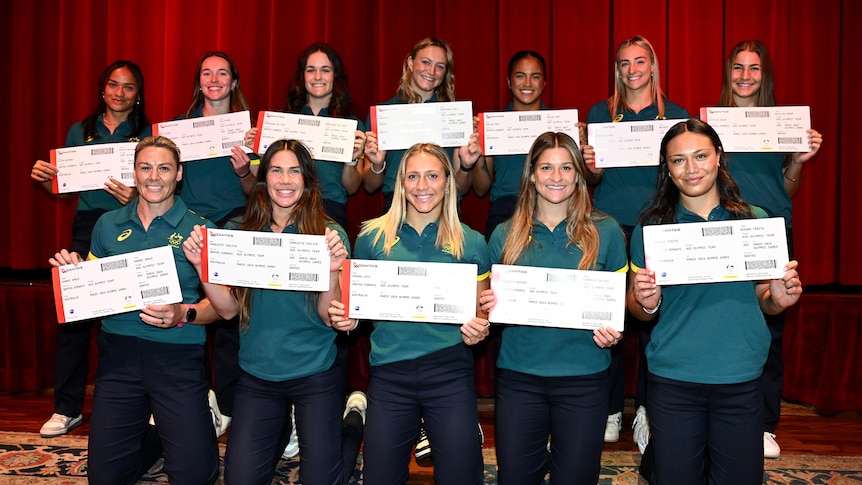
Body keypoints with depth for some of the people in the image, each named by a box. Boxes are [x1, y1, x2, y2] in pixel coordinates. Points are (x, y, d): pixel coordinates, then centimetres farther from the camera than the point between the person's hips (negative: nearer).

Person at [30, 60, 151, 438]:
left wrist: (135, 198, -20)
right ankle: (67, 408, 12)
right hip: (87, 230, 3)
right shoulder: (80, 132, 15)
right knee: (72, 317, 0)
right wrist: (44, 177, -2)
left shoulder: (149, 135, 6)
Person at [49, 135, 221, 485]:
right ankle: (145, 442, 38)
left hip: (177, 355, -3)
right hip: (119, 353, 3)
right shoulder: (108, 225, 8)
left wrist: (183, 314, -22)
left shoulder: (200, 230, -4)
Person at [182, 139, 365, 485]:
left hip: (315, 375, -2)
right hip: (256, 375, 3)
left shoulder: (329, 235, -9)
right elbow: (228, 309, -3)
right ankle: (281, 428, 36)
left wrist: (332, 270, -30)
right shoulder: (238, 232, -1)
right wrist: (202, 265, -18)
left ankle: (355, 418, 34)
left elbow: (330, 318, -13)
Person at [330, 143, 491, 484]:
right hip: (389, 375, 1)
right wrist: (344, 316, -7)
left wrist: (478, 331, -10)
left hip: (450, 374, 0)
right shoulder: (373, 237, 3)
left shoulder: (471, 243, 3)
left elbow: (482, 312, 10)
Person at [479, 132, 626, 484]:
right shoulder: (505, 235, 4)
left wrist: (613, 331, -11)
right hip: (518, 375, 1)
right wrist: (489, 306, -10)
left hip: (583, 376, -1)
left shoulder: (605, 231, 1)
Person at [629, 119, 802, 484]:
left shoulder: (755, 221, 3)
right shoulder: (652, 227, -1)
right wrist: (646, 303, -18)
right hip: (673, 380, -1)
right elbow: (636, 308, 3)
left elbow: (762, 301, 12)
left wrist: (780, 298, -8)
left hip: (741, 381, 2)